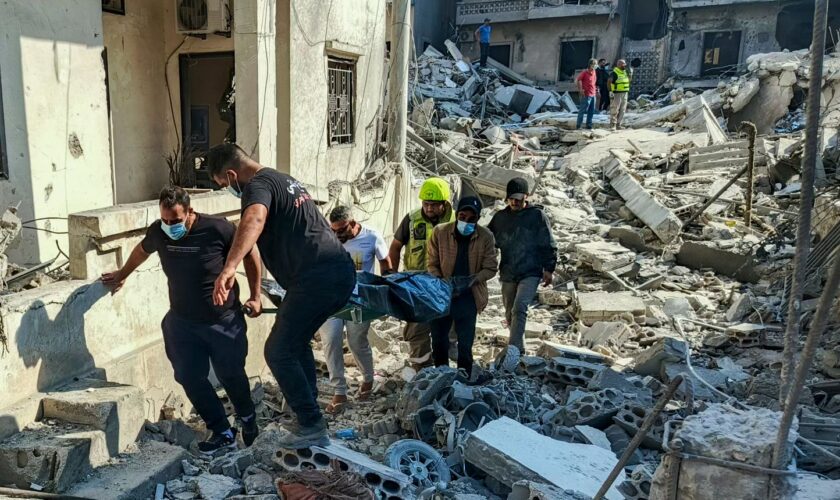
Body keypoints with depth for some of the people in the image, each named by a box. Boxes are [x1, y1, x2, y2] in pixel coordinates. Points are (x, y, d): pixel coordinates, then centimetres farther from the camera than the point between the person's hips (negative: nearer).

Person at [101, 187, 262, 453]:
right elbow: (141, 251, 17)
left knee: (231, 375, 8)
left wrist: (255, 296, -6)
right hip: (182, 321, 4)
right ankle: (223, 433, 13)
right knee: (190, 378, -1)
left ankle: (248, 420, 36)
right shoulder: (158, 232, -7)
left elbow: (250, 252, -8)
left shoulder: (217, 229, -21)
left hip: (223, 320, -4)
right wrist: (122, 275, 32)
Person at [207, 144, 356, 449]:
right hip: (343, 271, 10)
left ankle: (312, 428, 5)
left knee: (279, 352, 1)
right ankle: (307, 414, 32)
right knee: (297, 341, 25)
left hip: (316, 278, -10)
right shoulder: (285, 180, 23)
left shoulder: (258, 185, -7)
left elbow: (254, 219, -31)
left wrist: (229, 268, -45)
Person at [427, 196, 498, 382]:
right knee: (439, 337, 12)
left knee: (465, 340, 6)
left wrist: (471, 280, -19)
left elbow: (491, 268, -5)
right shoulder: (440, 232, -8)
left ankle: (464, 374, 26)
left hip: (468, 296, -1)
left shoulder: (486, 236, -9)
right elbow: (432, 264, -1)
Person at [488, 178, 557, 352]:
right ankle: (518, 348, 30)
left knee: (519, 308, -21)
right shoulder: (500, 217, 7)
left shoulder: (537, 215, -3)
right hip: (508, 273, 5)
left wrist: (548, 268, -5)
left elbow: (549, 245, -1)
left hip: (531, 273, -5)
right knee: (510, 313, 12)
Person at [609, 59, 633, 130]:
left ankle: (618, 124, 17)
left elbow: (629, 80, 26)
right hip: (616, 94, -8)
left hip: (624, 93, 8)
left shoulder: (625, 72, 13)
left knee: (622, 110, 9)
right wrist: (610, 92, -24)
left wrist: (630, 73, 10)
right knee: (614, 110, -5)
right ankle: (612, 125, 0)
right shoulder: (614, 73, -11)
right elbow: (609, 82, -18)